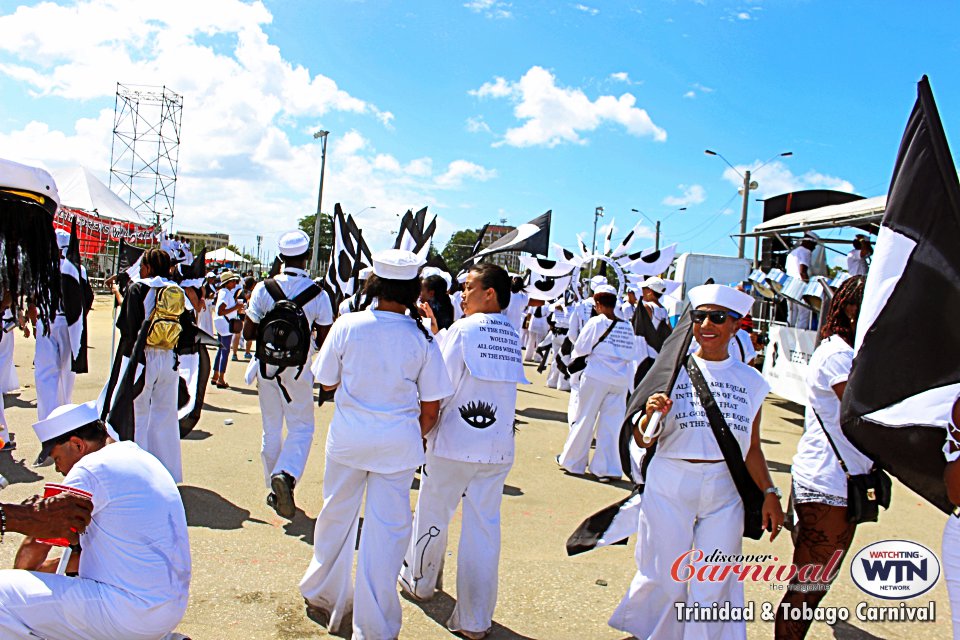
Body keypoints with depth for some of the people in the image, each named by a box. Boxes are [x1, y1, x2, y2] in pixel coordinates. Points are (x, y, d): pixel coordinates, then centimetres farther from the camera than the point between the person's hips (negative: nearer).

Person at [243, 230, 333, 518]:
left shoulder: (264, 289, -7)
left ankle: (274, 489, 22)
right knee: (301, 427, 9)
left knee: (271, 429, 14)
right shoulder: (318, 294, -10)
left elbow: (248, 332, -5)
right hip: (299, 368, -2)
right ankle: (286, 474, -16)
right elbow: (325, 339, -6)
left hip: (267, 365, 2)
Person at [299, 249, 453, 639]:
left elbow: (327, 382, 1)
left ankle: (324, 596, 42)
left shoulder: (347, 326, -10)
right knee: (387, 528, 7)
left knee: (337, 517, 20)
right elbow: (430, 408, -5)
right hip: (398, 443, -1)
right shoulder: (421, 339, -9)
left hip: (349, 435, 1)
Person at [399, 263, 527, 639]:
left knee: (432, 517, 17)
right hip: (499, 449, 5)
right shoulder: (513, 336, 4)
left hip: (454, 443, -4)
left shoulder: (463, 329, -11)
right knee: (485, 528, 9)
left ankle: (419, 582, 39)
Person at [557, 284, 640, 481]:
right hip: (621, 380, 3)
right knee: (611, 424, 8)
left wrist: (574, 360, 14)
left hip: (597, 376, -3)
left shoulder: (596, 322, -9)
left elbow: (580, 349, -5)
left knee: (584, 420, 10)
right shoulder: (627, 327, 3)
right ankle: (607, 468, 11)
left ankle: (572, 461, 22)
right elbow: (631, 354, 6)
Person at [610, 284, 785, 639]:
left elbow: (752, 448, 15)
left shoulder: (750, 381, 7)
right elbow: (642, 440, -1)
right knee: (664, 581, 5)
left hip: (725, 492, 2)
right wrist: (650, 416, -20)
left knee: (715, 586, 5)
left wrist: (769, 493, 7)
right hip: (669, 487, -2)